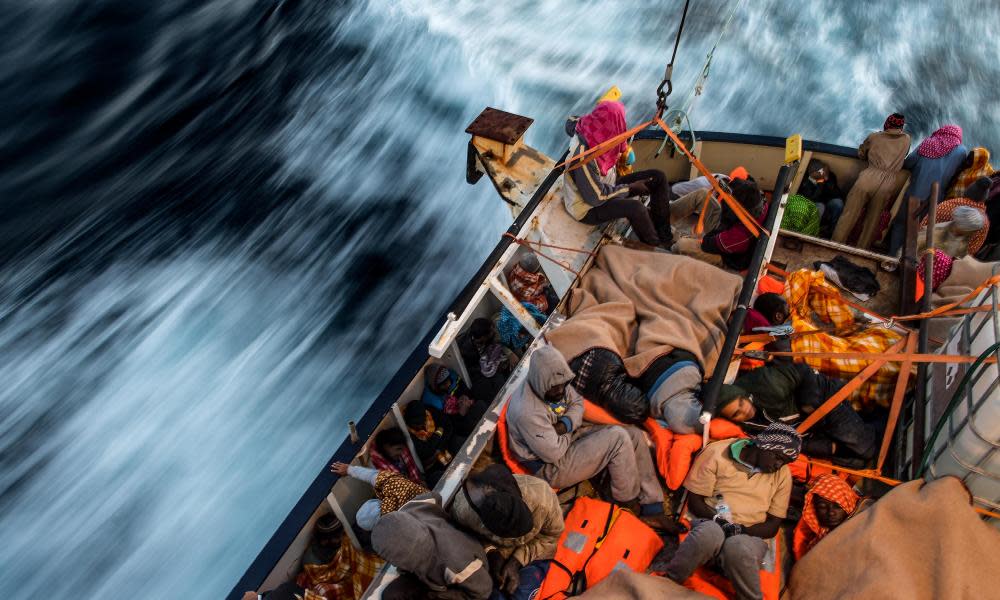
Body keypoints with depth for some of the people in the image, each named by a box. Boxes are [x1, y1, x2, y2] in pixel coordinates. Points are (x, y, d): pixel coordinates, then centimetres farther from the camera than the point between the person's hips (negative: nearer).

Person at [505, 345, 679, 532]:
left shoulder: (556, 385, -9)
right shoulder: (526, 412, -34)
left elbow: (577, 402, 8)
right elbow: (554, 453, -26)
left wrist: (567, 424, -14)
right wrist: (570, 430, -8)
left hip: (569, 437, 9)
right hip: (552, 467, -9)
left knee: (635, 436, -3)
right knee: (618, 438, -23)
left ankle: (652, 510, 3)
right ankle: (628, 501, 2)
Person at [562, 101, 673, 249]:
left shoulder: (587, 129, -12)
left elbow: (571, 122, 13)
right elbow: (596, 198, -28)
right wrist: (630, 187, -17)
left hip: (605, 187, 9)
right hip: (588, 209, -9)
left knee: (658, 178, -1)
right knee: (635, 207, -35)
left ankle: (664, 236, 4)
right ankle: (655, 247, -7)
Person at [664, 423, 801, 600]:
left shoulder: (783, 474, 6)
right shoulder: (717, 453, -4)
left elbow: (772, 526, 6)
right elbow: (694, 502, -2)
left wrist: (741, 529, -14)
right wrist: (717, 518, -22)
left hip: (751, 535, 1)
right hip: (710, 524, -1)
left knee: (737, 548, -36)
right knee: (711, 532, -38)